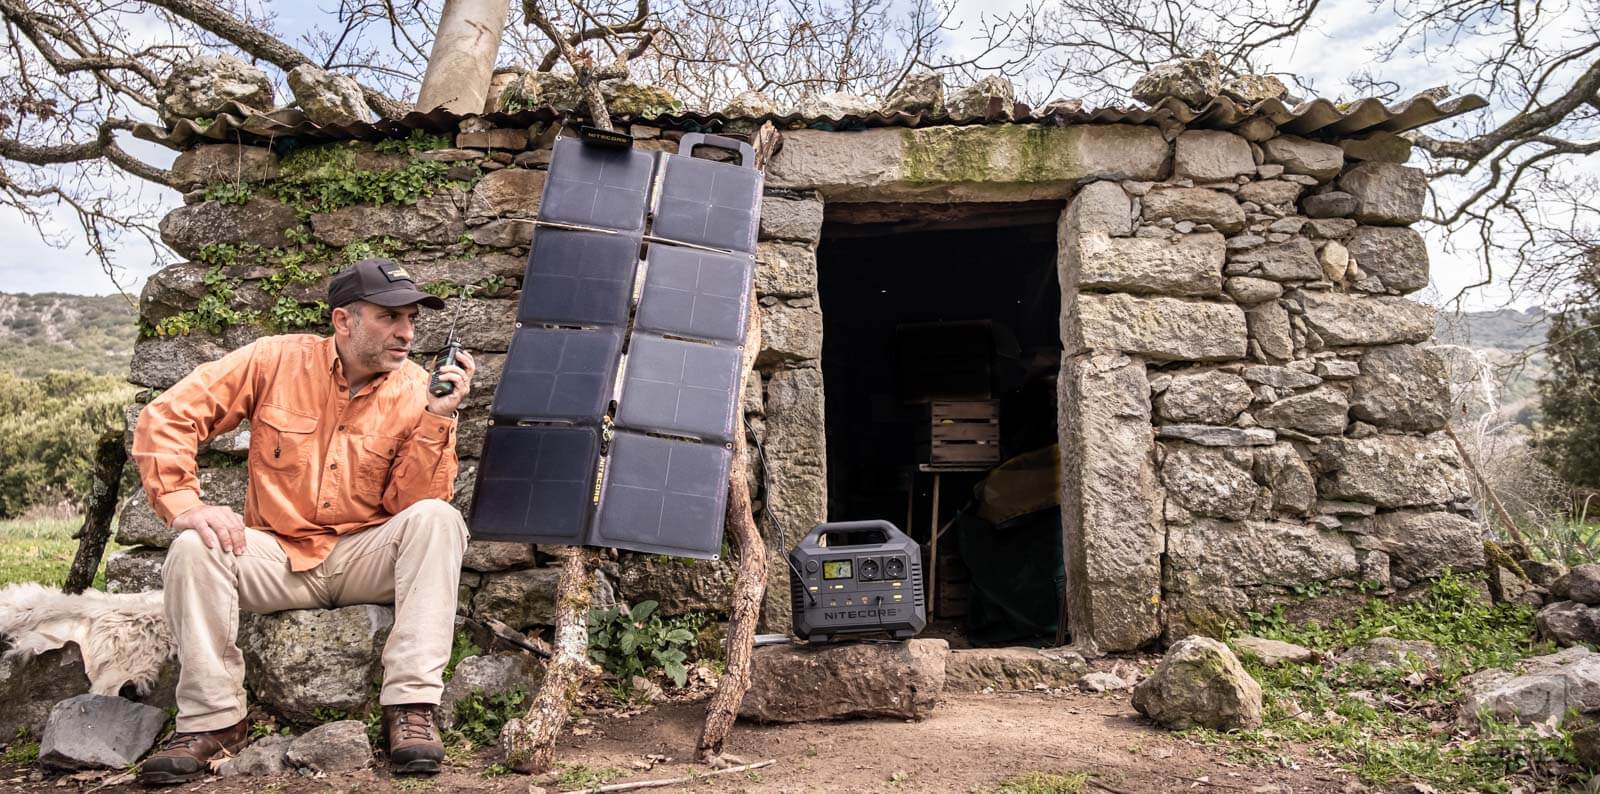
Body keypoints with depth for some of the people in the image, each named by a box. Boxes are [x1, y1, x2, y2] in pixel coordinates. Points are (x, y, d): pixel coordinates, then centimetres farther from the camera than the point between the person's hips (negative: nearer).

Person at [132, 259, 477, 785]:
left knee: (436, 519, -28)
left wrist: (436, 418, -24)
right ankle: (213, 719, -12)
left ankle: (411, 706, -28)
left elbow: (410, 505, -12)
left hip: (365, 560, 0)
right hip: (278, 557, 0)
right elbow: (167, 417, -7)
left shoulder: (416, 391, -6)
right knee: (195, 547, -27)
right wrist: (185, 505, -20)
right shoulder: (276, 361, -7)